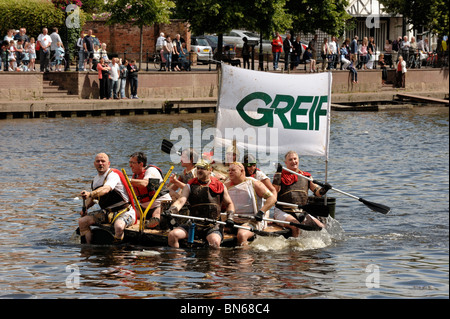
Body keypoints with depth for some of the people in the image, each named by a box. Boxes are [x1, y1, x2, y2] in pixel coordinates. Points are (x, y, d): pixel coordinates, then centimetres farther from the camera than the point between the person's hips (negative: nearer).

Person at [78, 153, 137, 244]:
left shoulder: (113, 174, -16)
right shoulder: (96, 180, 9)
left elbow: (106, 189, -37)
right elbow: (93, 197, 26)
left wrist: (90, 194, -54)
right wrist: (85, 207, 5)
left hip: (124, 212, -8)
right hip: (107, 213, 8)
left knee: (118, 226, -40)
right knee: (82, 221, -3)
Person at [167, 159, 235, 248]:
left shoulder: (220, 186, 9)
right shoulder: (190, 186, 8)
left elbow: (229, 204, 19)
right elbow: (181, 201, -5)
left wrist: (230, 218, 1)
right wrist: (171, 210, -24)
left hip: (213, 226, -2)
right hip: (193, 224, 2)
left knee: (215, 241, -35)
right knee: (173, 234, -20)